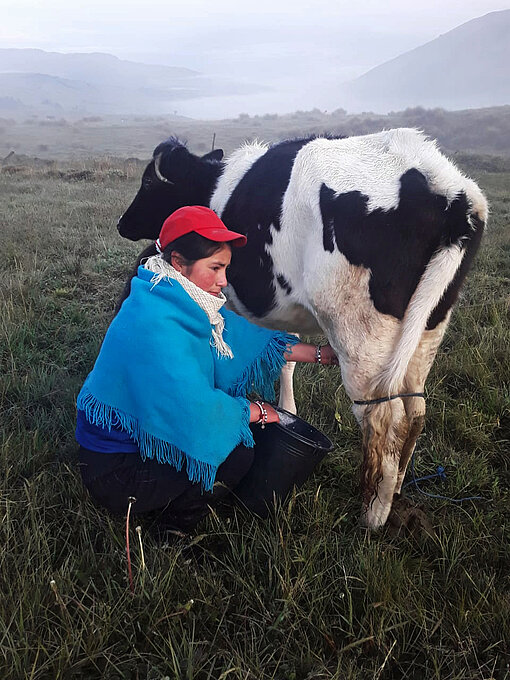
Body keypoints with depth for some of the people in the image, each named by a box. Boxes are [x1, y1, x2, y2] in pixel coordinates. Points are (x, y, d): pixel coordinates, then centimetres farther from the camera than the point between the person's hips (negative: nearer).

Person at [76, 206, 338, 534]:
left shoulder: (189, 303, 0)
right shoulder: (156, 325, -30)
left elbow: (248, 338, 6)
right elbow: (195, 411, -30)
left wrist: (320, 354, 5)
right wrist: (256, 411, -14)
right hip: (114, 474, -9)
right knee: (240, 447, -15)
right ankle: (175, 523, 7)